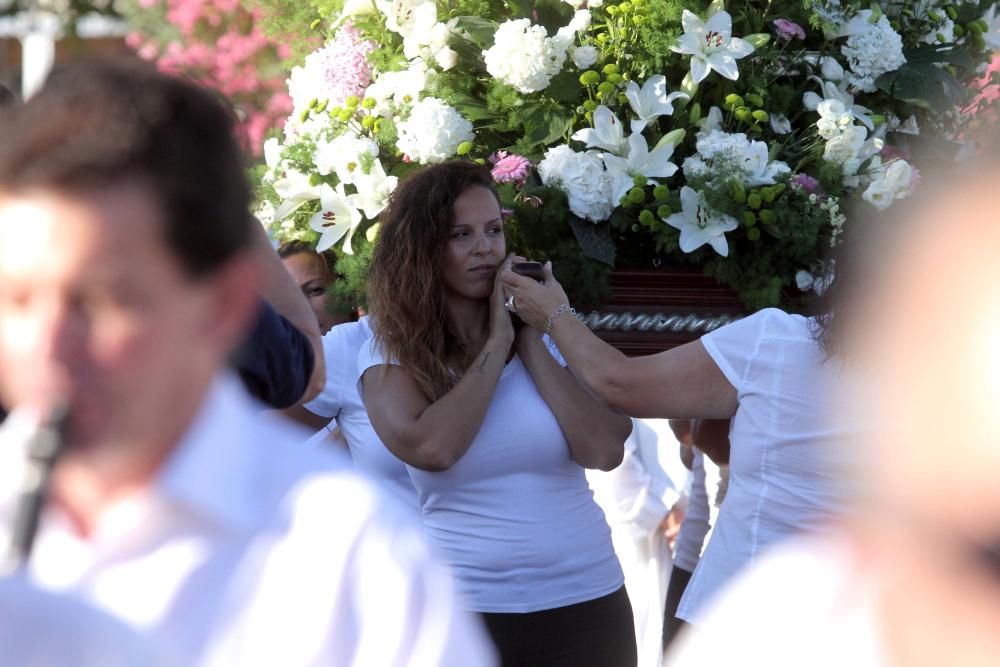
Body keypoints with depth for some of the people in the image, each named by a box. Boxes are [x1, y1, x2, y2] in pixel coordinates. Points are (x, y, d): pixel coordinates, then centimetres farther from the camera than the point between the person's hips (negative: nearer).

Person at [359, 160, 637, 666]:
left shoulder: (546, 335, 4)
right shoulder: (390, 355, -1)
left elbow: (604, 451, -10)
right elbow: (432, 448, -20)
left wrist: (530, 340, -9)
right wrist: (497, 341, -11)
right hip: (467, 608, -2)